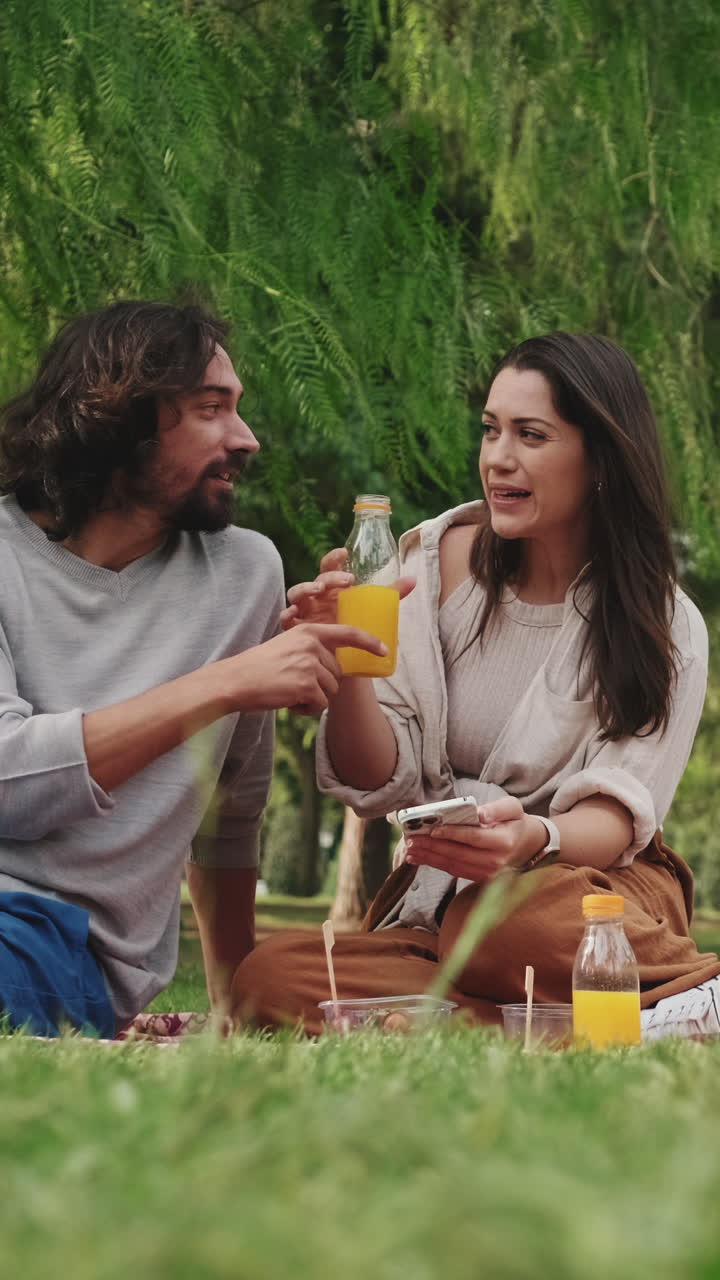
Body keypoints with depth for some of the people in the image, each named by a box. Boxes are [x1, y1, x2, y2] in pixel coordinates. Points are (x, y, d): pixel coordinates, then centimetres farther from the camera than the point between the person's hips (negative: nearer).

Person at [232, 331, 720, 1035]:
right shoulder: (436, 561, 2)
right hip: (435, 906, 4)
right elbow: (378, 781, -1)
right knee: (269, 975, -29)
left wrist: (536, 839, -34)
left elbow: (618, 817, -11)